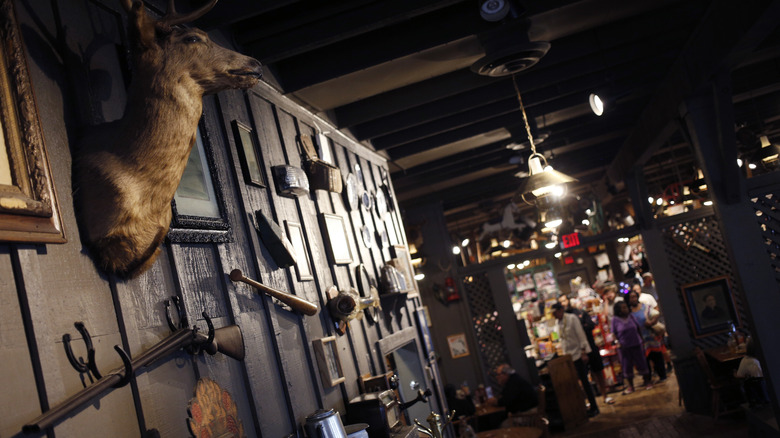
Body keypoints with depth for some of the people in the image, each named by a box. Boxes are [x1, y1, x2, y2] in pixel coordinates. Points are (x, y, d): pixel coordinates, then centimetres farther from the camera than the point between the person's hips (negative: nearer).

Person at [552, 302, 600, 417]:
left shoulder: (572, 318, -8)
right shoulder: (557, 323, 10)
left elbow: (581, 335, -11)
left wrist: (583, 352, -15)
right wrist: (564, 354, 11)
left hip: (578, 354, -6)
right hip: (568, 356, 6)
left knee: (584, 380, -5)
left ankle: (594, 408, 5)